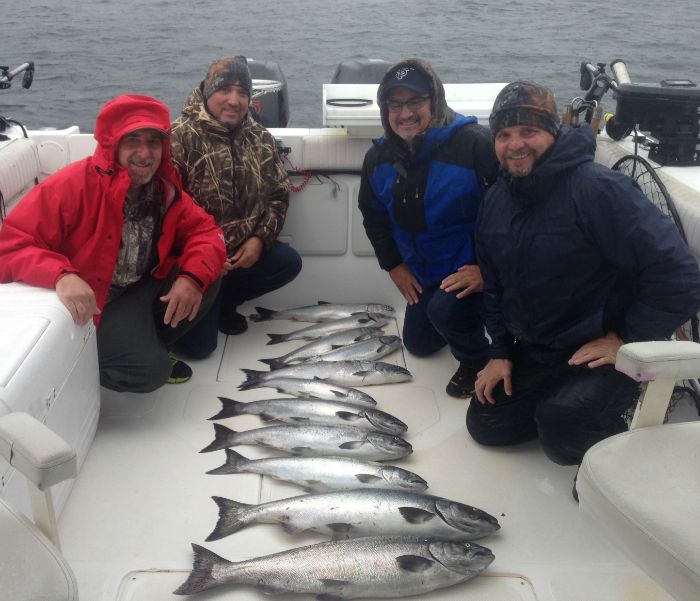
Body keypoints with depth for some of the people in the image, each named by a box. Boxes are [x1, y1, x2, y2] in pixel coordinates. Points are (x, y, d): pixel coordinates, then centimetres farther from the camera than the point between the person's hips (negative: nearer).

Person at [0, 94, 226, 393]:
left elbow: (205, 230, -2)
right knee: (149, 369, -24)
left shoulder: (164, 188, -5)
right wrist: (62, 276, -46)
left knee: (206, 280, -10)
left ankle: (148, 346, 10)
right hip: (84, 307, -6)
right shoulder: (73, 185, -24)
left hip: (139, 291, 7)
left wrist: (192, 277, -23)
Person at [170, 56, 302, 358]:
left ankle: (222, 302, 7)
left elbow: (279, 194, 8)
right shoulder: (181, 137, -16)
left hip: (243, 251, 6)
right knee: (198, 344, -13)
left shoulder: (260, 138, 3)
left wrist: (260, 238, -8)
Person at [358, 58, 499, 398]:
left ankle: (476, 361, -2)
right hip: (422, 274, 7)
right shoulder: (379, 157, -4)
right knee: (418, 344, 18)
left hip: (474, 268, -7)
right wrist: (394, 265, 6)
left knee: (445, 309, -35)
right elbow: (373, 214, 12)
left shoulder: (474, 144, -27)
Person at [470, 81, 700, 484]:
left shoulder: (598, 188, -24)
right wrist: (500, 352, 6)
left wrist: (626, 340, -20)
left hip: (607, 354, -8)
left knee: (562, 424, -32)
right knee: (485, 425, 10)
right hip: (534, 352, 8)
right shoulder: (498, 199, 3)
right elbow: (494, 284, 14)